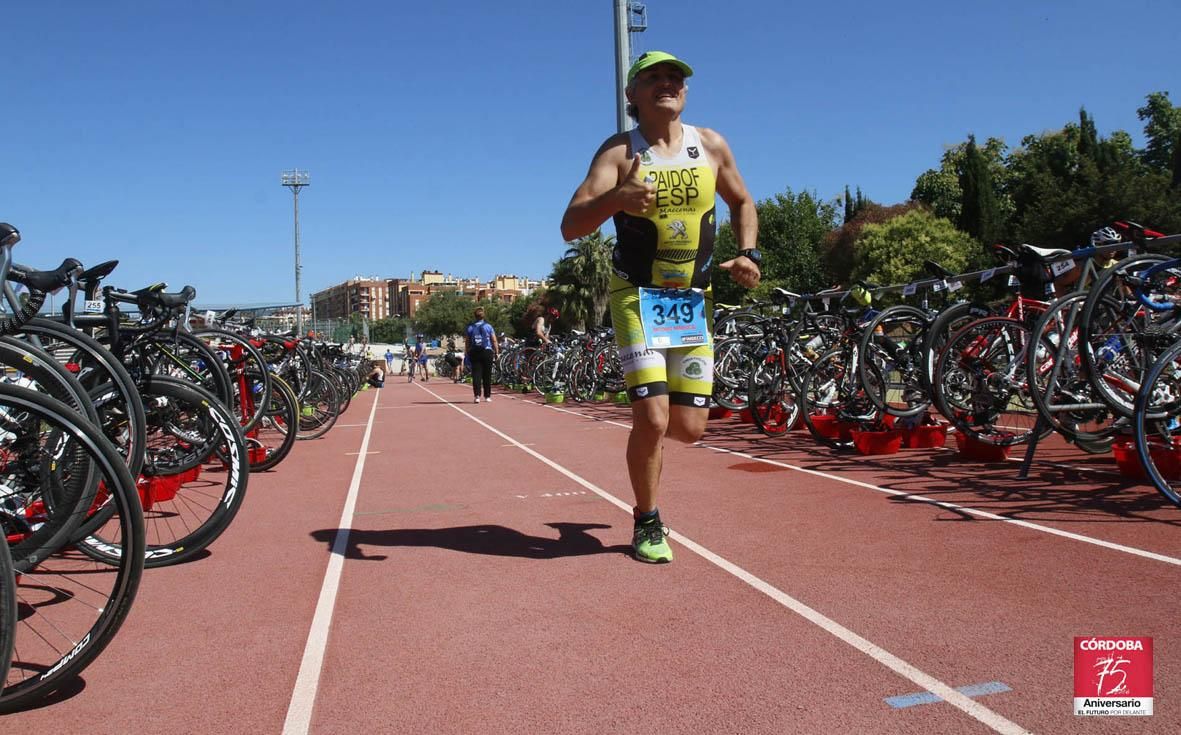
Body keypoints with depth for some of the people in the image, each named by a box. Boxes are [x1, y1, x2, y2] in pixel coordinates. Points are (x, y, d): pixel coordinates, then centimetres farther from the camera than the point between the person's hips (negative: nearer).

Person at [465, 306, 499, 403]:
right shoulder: (488, 326, 0)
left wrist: (466, 354, 8)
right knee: (487, 375, 7)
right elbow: (494, 341, -3)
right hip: (487, 352, -1)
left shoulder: (470, 327, 3)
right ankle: (487, 396, 11)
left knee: (476, 375, 0)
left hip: (474, 353, 1)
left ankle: (477, 396, -11)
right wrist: (496, 352, 4)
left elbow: (467, 342, 3)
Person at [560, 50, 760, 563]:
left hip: (695, 300, 4)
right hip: (637, 297, -3)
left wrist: (749, 253, 2)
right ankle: (647, 525, 10)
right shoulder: (619, 151, -7)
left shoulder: (711, 146, 4)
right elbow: (570, 227, -18)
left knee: (689, 428, 0)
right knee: (652, 420, -15)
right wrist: (615, 198, -38)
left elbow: (741, 202, 21)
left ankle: (643, 432, 38)